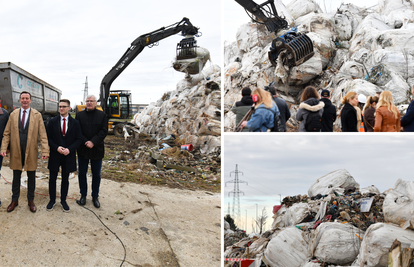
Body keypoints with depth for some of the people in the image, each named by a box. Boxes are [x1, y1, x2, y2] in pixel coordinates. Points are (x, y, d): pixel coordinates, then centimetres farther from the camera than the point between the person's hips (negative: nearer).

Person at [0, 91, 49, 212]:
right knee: (16, 177, 12)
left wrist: (45, 151, -14)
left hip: (31, 152, -1)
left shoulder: (37, 115, -1)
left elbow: (42, 134, -5)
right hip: (16, 151, 1)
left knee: (31, 177, 9)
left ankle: (30, 200, 23)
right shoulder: (13, 114, 4)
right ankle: (14, 200, 26)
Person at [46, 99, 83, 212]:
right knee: (52, 178, 7)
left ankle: (63, 200, 23)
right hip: (55, 155, 0)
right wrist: (56, 148, -15)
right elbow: (48, 137, 0)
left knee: (65, 179, 10)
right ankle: (52, 200, 22)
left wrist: (69, 149, -15)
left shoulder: (75, 123, 0)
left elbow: (79, 139, -1)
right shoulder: (52, 122, 1)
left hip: (68, 155, 0)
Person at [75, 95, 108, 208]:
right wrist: (85, 142, -15)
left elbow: (104, 131, -6)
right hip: (83, 149, 1)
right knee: (82, 173, 8)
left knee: (96, 175, 7)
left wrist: (93, 142, -17)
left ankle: (95, 196, 19)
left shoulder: (102, 115, 2)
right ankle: (83, 195, 22)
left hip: (97, 149, -1)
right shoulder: (80, 115, 4)